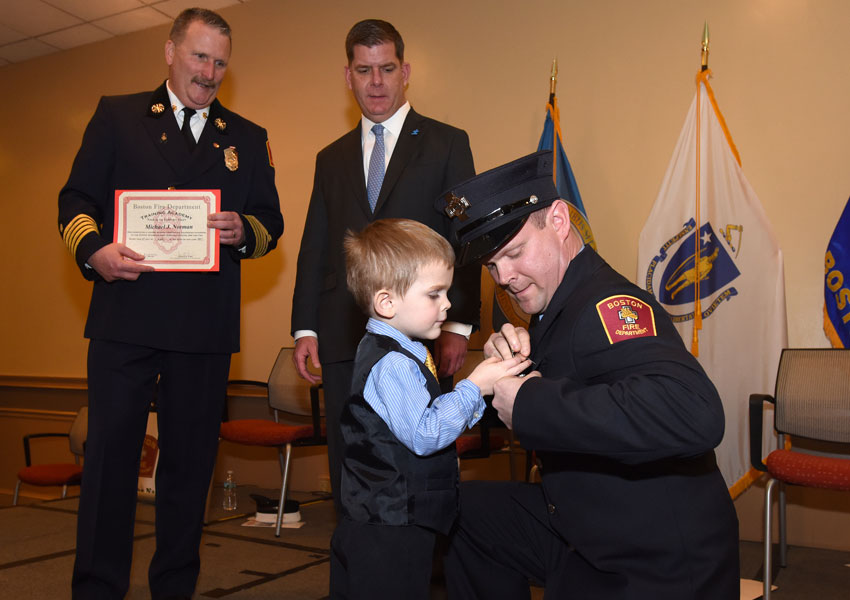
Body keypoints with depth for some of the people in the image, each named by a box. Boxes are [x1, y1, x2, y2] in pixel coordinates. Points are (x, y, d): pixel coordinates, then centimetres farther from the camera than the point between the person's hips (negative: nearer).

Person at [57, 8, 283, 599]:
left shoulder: (248, 139, 16)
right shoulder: (117, 115, 11)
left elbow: (271, 221, 13)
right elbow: (76, 199, 5)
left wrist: (243, 231, -10)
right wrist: (93, 249, -15)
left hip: (207, 327, 2)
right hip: (127, 318, -1)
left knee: (191, 460, 9)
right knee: (110, 454, 0)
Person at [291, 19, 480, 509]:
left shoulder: (447, 143, 7)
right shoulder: (332, 159, 18)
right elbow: (314, 248, 15)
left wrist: (458, 326, -9)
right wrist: (305, 328, 5)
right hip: (345, 340, 4)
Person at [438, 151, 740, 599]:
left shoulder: (607, 307, -25)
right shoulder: (556, 307, 3)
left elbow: (695, 415, -42)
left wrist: (530, 404, -34)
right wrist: (507, 359, -10)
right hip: (583, 530, 9)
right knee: (464, 509, 14)